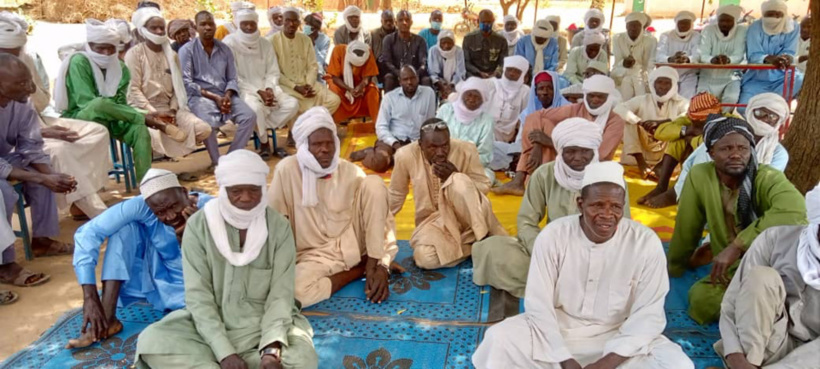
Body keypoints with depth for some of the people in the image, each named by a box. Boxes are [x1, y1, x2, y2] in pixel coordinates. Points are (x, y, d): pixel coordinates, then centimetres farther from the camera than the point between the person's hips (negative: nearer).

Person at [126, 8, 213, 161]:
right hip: (143, 108, -5)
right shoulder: (134, 54, -3)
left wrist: (173, 111, -6)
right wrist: (154, 113, -18)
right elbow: (134, 90, -9)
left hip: (168, 107, 6)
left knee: (203, 129, -16)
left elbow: (177, 87, 10)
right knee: (155, 135, -38)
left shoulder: (171, 54, 13)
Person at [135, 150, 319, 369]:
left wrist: (272, 348, -28)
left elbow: (281, 294, -12)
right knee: (152, 341, -25)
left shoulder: (278, 226, -8)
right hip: (212, 323, 0)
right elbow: (198, 295, -12)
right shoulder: (198, 225, -9)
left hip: (264, 323, 1)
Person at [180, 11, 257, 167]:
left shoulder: (225, 49, 14)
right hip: (199, 96, -4)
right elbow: (186, 83, -7)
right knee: (209, 122, -35)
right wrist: (215, 97, -15)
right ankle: (217, 162, -13)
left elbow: (232, 79, 11)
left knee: (249, 116, -21)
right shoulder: (187, 50, 1)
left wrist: (227, 95, -12)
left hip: (224, 95, 4)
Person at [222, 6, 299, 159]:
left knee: (292, 104, -17)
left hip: (265, 88, 5)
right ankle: (264, 143, -10)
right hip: (242, 89, -5)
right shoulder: (230, 43, -7)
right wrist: (258, 92, -19)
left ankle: (264, 129, -3)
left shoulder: (265, 44, 8)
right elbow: (233, 77, -12)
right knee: (256, 107, -37)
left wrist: (269, 89, -14)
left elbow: (273, 72, 7)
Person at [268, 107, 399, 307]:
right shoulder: (287, 170, -11)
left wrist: (382, 266, -16)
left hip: (354, 243, 1)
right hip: (315, 255, 0)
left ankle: (373, 265, -12)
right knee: (293, 290, -35)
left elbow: (384, 220, -7)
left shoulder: (351, 171, -7)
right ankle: (362, 268, -9)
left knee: (374, 183, -21)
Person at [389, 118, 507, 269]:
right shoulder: (406, 155, -14)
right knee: (425, 257, -32)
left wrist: (456, 177, -23)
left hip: (464, 216, -1)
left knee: (459, 182, -34)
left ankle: (486, 239, -20)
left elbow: (485, 187, -6)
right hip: (433, 221, 1)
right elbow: (395, 195, 1)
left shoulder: (466, 150, -15)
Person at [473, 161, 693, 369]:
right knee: (499, 340, -25)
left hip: (619, 336, 1)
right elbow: (538, 305, -13)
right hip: (555, 330, -1)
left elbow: (648, 314, -12)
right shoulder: (552, 236, -15)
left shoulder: (646, 243, -14)